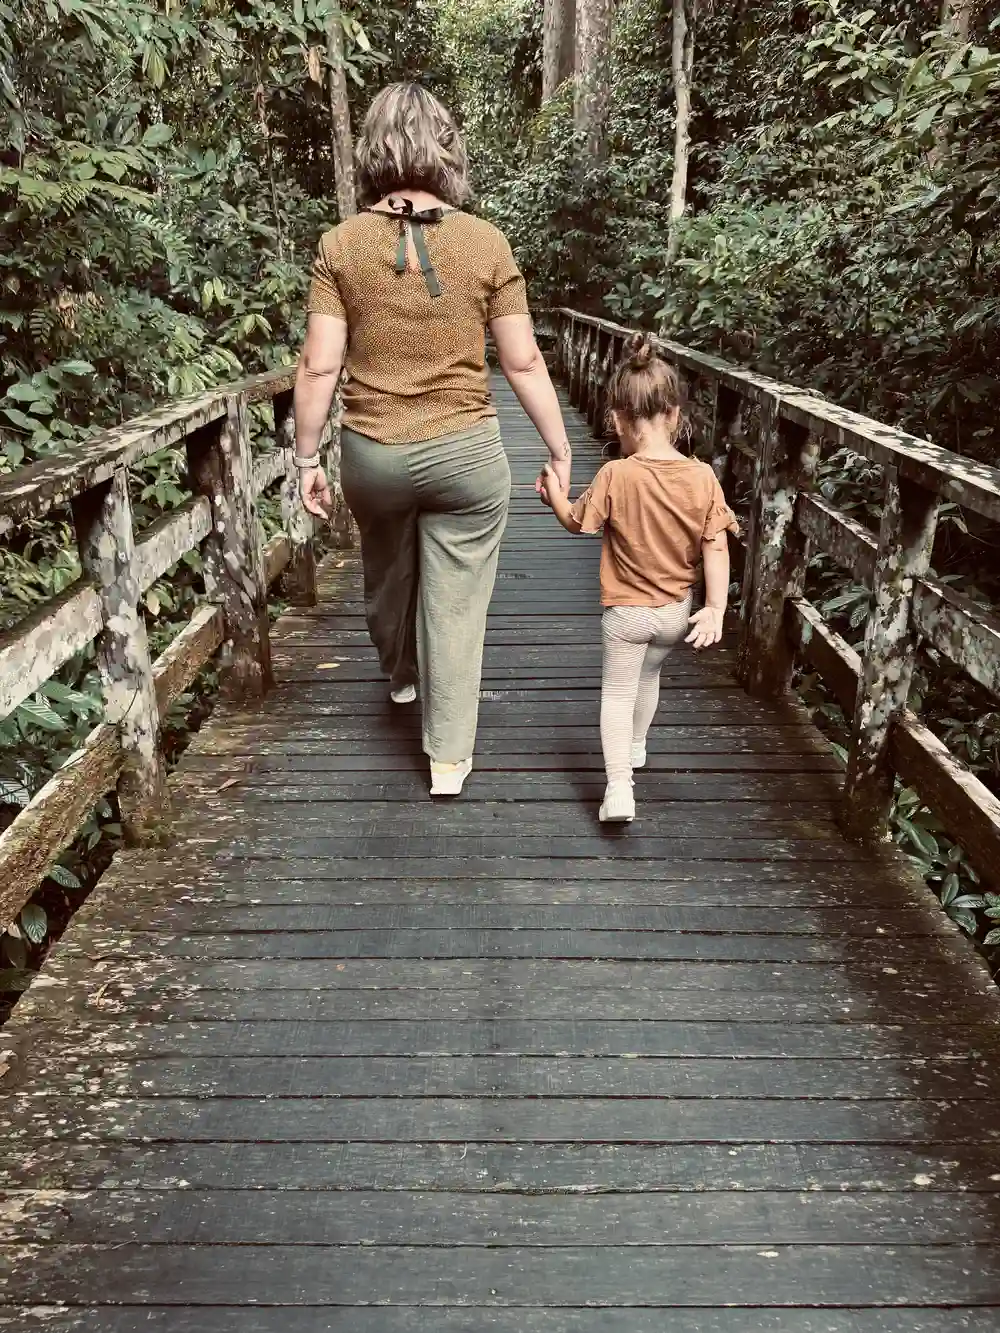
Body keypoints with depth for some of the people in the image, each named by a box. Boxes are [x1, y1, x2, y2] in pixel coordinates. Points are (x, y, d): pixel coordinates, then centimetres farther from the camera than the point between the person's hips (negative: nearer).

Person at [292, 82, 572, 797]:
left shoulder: (342, 245, -5)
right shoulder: (486, 242, -6)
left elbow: (319, 367, -7)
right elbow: (524, 361, -4)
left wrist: (307, 458, 4)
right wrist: (560, 450, 6)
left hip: (373, 456, 2)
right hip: (467, 453, -2)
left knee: (388, 576, 26)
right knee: (456, 603, 8)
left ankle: (402, 677, 53)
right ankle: (449, 757, 16)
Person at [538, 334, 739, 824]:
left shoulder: (615, 476, -21)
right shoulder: (703, 477, -13)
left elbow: (575, 522, -5)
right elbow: (716, 548, -12)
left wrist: (554, 492, 11)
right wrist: (716, 608, -7)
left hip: (627, 610, -4)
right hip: (677, 611, 4)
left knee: (617, 692, 8)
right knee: (649, 677, 28)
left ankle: (619, 789, -4)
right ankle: (636, 746, 51)